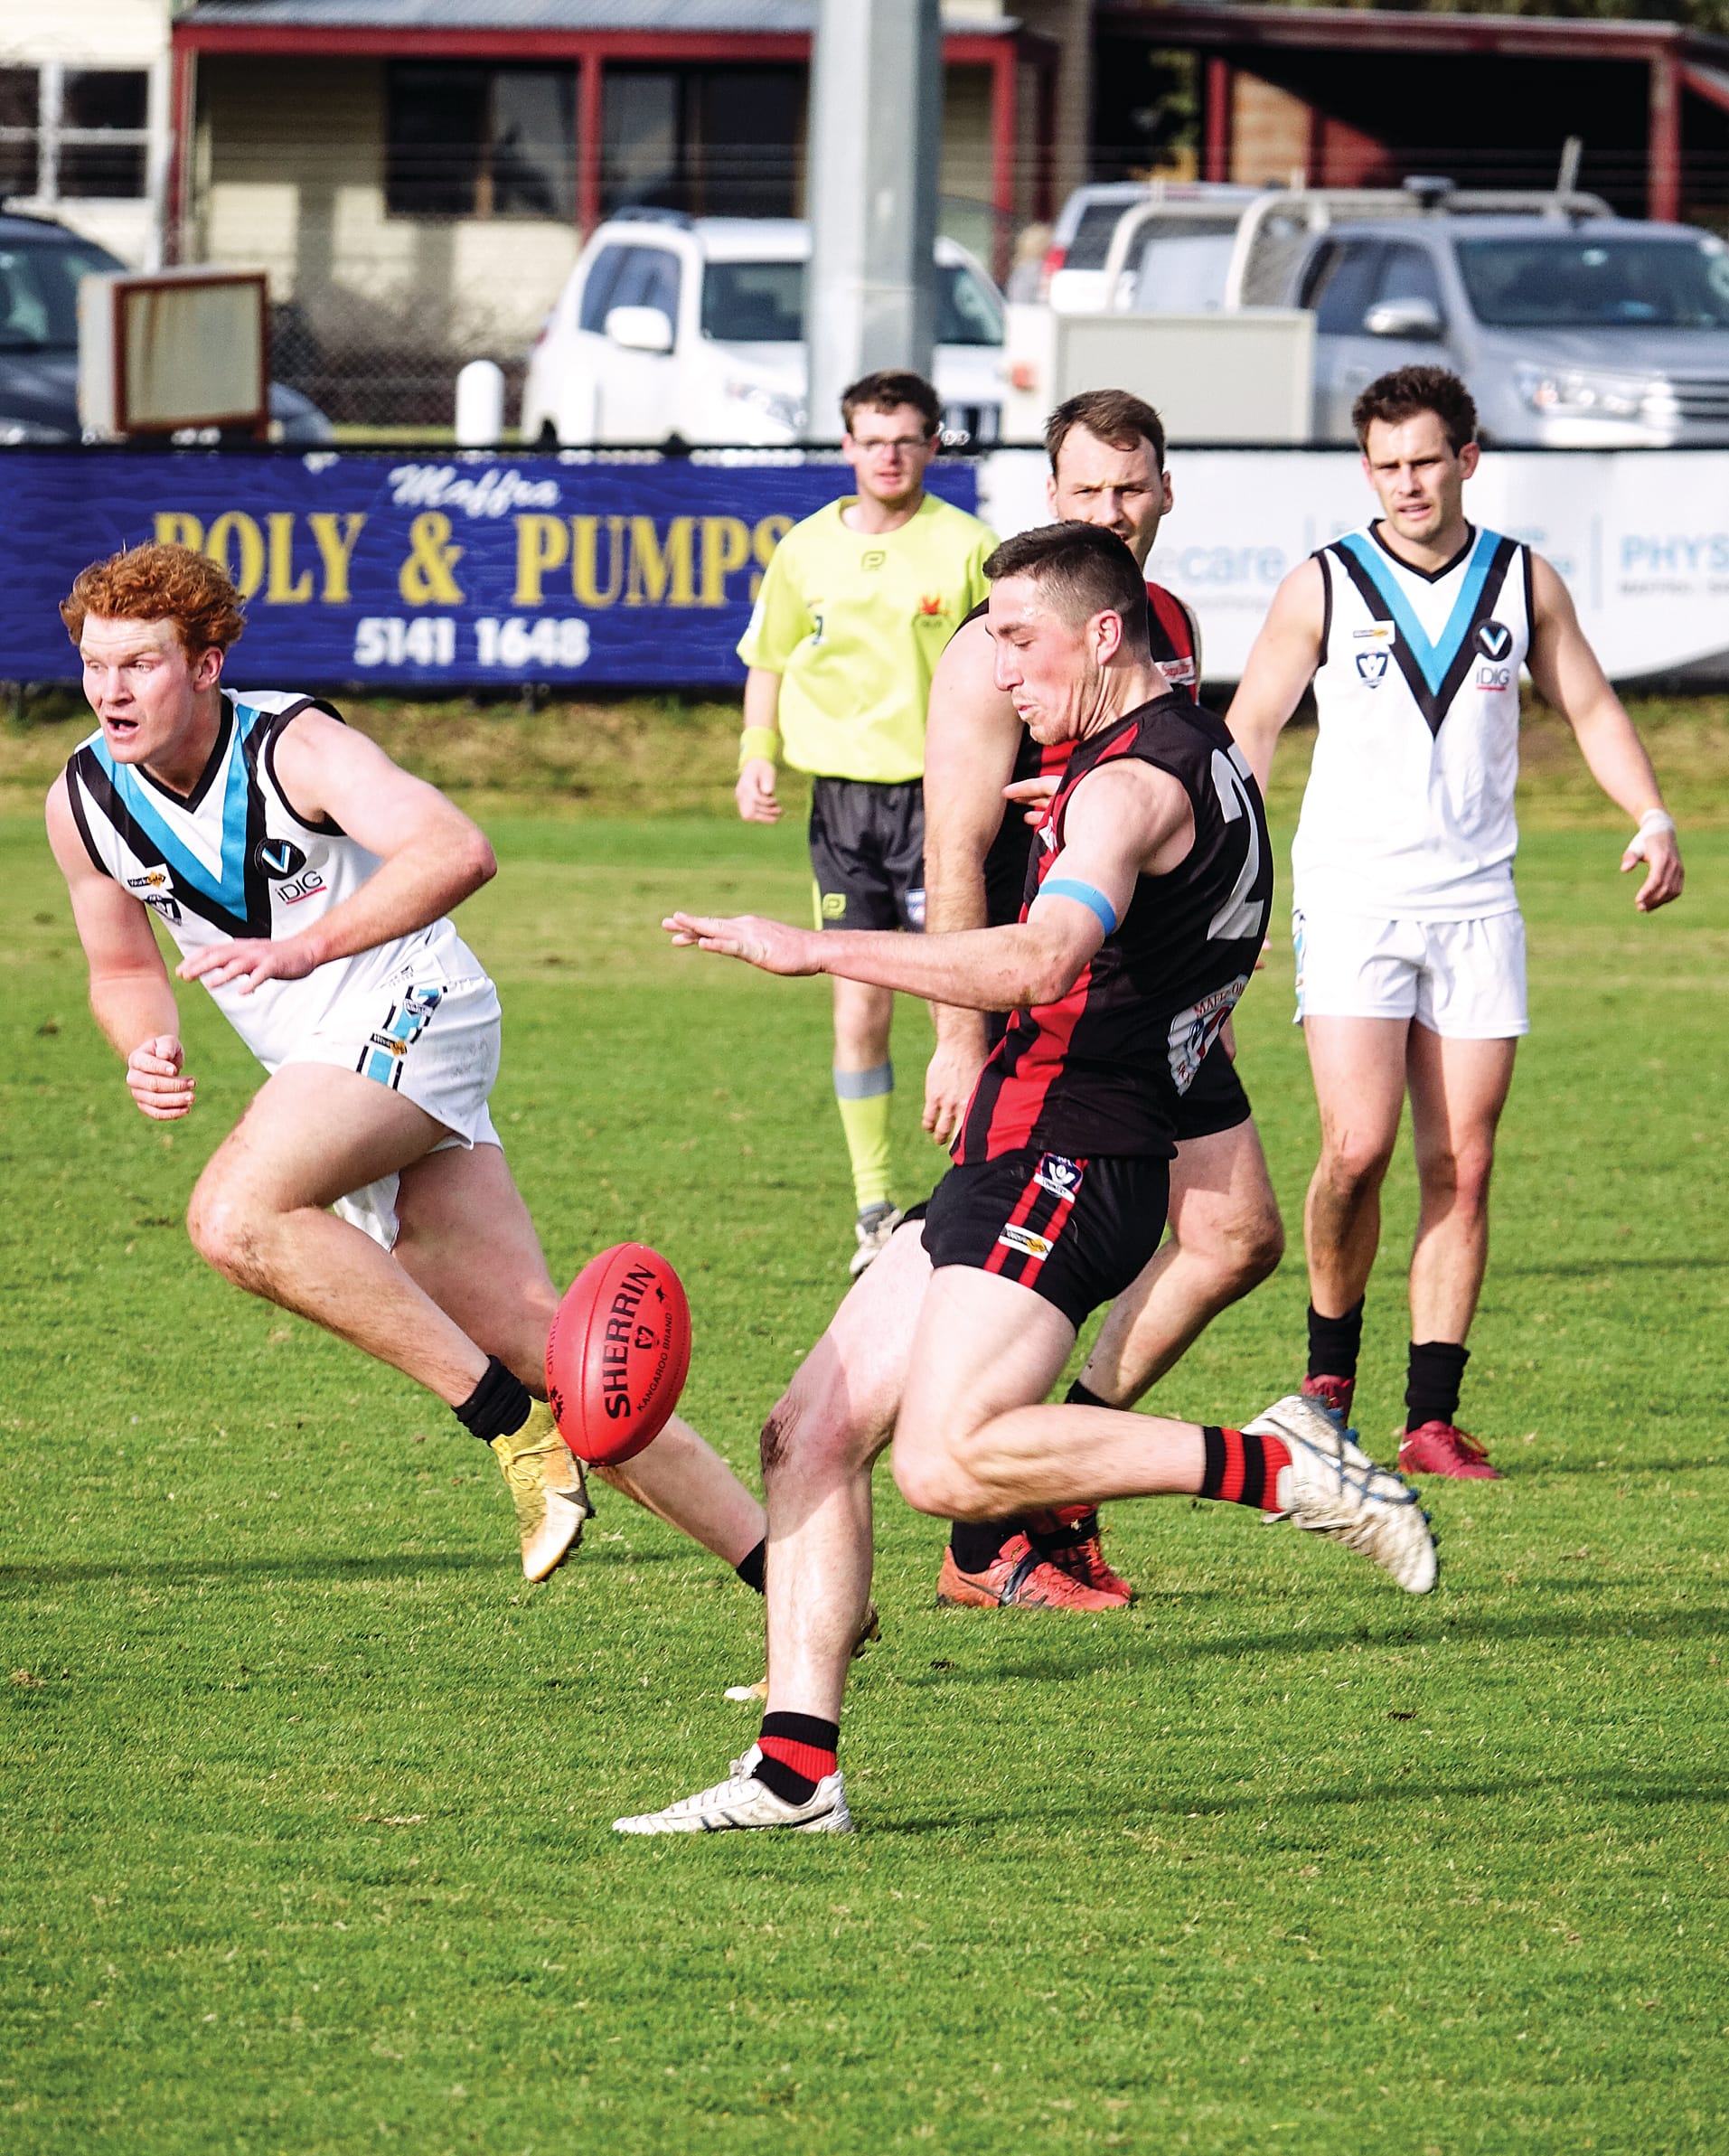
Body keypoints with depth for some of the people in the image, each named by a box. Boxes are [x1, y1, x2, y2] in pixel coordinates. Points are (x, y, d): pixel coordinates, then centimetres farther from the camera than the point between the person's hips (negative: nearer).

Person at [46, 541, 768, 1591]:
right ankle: (782, 1572, 0)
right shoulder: (83, 804, 2)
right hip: (319, 1064, 7)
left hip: (408, 1011, -7)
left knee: (235, 1216, -29)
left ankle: (517, 1425, -22)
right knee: (530, 1331, -2)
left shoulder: (295, 746, -17)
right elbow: (123, 966, 18)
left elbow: (458, 852, -33)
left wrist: (308, 948, -43)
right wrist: (150, 1050, -5)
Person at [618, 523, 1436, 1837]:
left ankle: (1273, 1467, -16)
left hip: (1062, 1162, -11)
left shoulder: (1136, 779, -14)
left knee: (947, 1462, -24)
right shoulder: (1203, 762, 19)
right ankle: (797, 1769, 0)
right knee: (810, 1432, 4)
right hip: (1016, 1171, 11)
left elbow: (1041, 960, -31)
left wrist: (820, 951, -32)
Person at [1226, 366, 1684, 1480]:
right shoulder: (1323, 588, -1)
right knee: (1359, 1147, -15)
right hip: (1353, 898, -3)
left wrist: (1654, 817, 1)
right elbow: (1250, 730, 4)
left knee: (1462, 1165, -1)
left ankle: (1433, 1418, 3)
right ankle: (1330, 1365, 8)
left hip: (1476, 902, 3)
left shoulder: (1525, 582, 5)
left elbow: (1591, 706, 16)